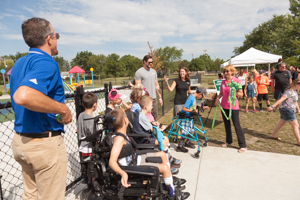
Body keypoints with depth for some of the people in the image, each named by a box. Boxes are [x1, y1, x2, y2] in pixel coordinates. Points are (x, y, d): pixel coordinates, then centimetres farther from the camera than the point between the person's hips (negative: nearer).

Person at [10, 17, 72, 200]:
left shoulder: (19, 63, 10)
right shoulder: (46, 62, -19)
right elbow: (23, 96, -36)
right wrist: (63, 108, -25)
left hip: (21, 140, 9)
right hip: (45, 143, -9)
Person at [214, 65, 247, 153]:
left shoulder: (237, 81, -8)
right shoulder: (223, 82, 7)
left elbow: (241, 94, -8)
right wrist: (217, 98, -1)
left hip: (233, 106, -6)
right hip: (224, 105, 6)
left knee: (237, 125, -3)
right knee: (227, 124, 15)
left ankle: (243, 146, 6)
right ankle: (228, 141, 31)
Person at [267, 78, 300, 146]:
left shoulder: (294, 91, 12)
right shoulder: (289, 91, -19)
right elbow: (281, 99, -28)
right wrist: (272, 106, -35)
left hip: (289, 110, 10)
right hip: (286, 110, -10)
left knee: (281, 123, 17)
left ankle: (273, 135, 28)